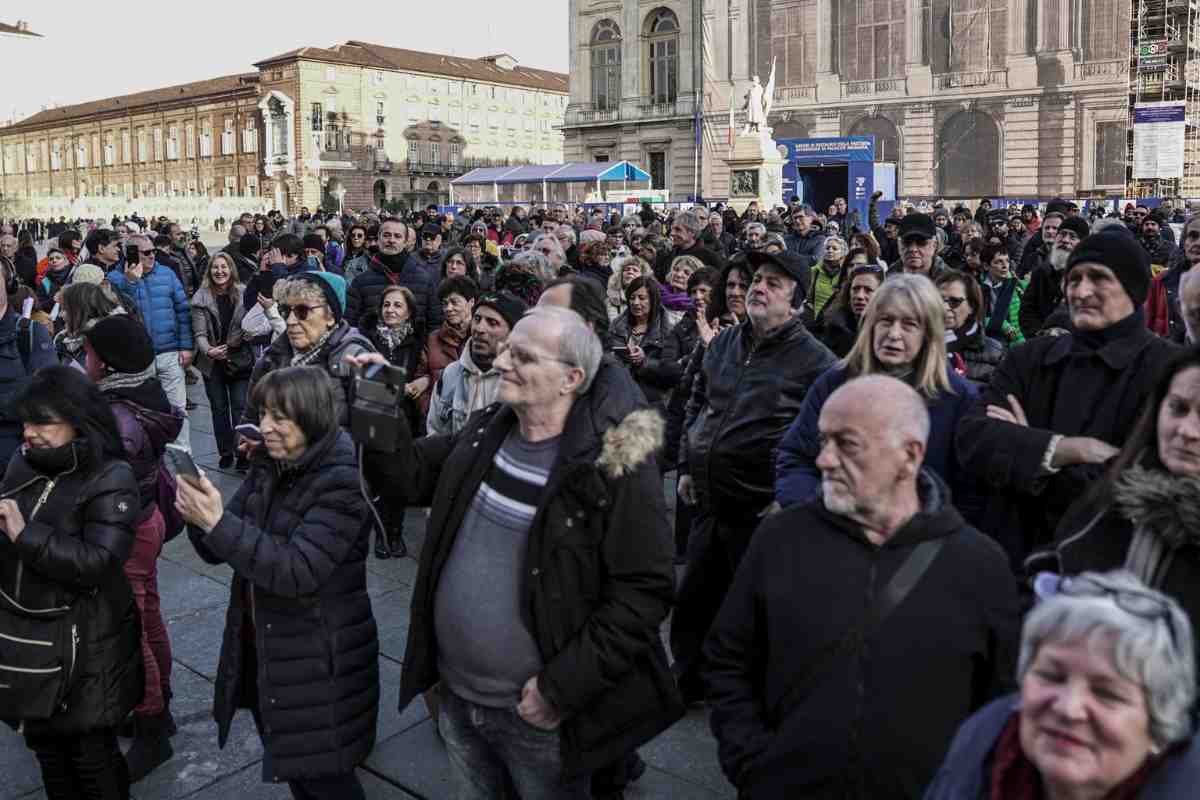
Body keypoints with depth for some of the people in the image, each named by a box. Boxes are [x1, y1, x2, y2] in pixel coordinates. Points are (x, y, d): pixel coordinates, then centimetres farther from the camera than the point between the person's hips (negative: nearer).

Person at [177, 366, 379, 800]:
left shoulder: (343, 481, -21)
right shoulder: (267, 466, 1)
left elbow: (298, 572, -27)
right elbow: (220, 550, 3)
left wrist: (219, 523, -34)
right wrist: (200, 516, -19)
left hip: (318, 664, -7)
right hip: (260, 651, 7)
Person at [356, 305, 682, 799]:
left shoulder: (615, 465, -22)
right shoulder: (487, 432, 0)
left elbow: (645, 591, -21)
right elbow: (416, 475, 11)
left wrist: (562, 686, -21)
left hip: (535, 712, -6)